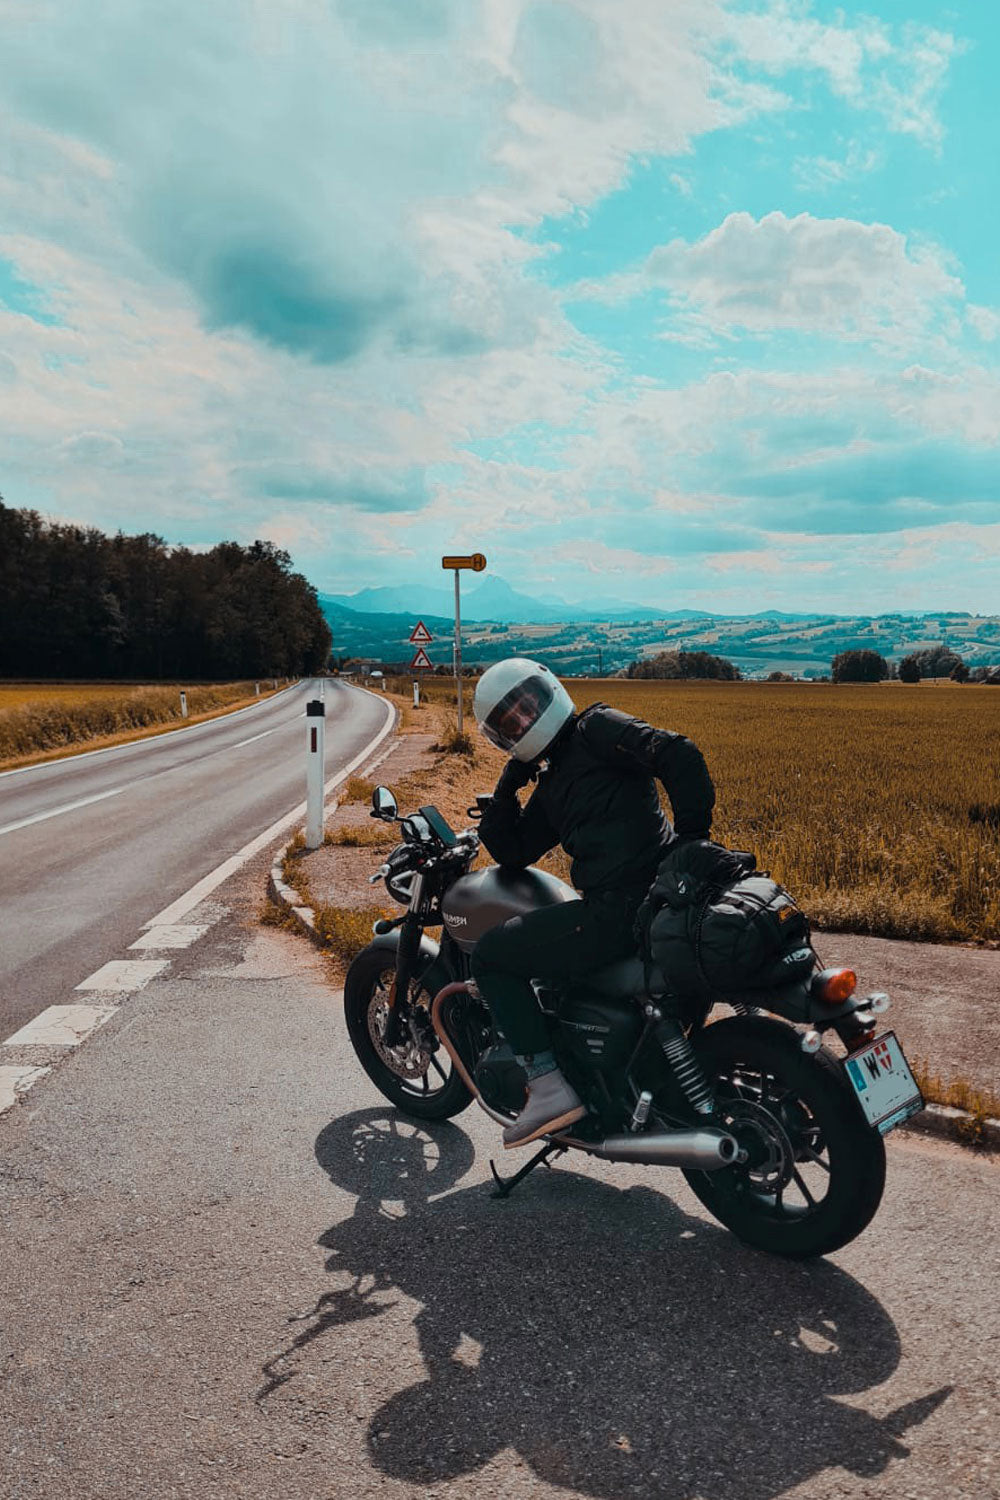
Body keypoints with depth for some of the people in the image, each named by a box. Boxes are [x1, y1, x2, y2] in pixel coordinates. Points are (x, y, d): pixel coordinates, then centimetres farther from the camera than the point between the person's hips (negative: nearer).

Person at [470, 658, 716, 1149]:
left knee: (491, 956, 0)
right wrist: (506, 789, 14)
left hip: (624, 907, -10)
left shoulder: (595, 728, -1)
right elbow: (513, 853, 23)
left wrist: (693, 836, -17)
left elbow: (678, 754, -14)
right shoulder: (550, 785, 25)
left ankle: (549, 1087, -5)